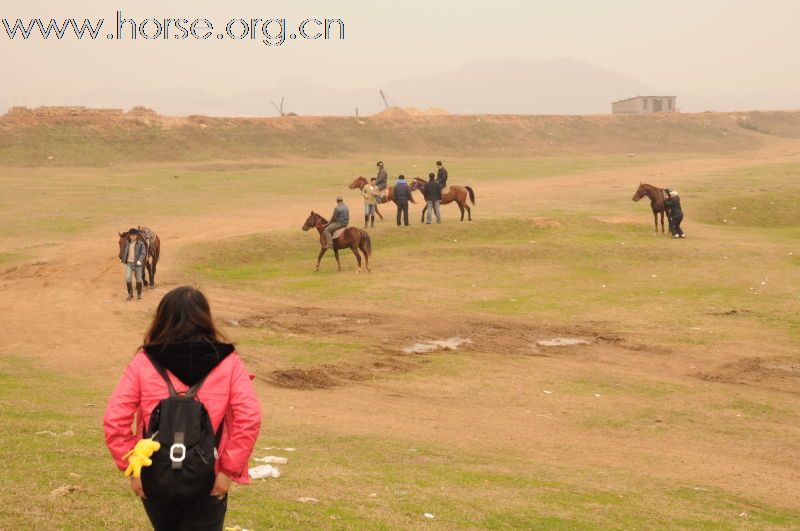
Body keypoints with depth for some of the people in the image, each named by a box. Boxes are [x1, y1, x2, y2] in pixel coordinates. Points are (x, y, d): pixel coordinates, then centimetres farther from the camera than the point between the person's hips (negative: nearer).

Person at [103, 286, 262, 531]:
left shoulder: (143, 362, -4)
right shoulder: (227, 362, -4)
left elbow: (114, 420, -11)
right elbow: (250, 418, -15)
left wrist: (131, 468, -2)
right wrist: (229, 470, -9)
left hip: (155, 481, 1)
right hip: (208, 484, -1)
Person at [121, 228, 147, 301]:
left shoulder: (140, 244, -8)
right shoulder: (127, 243, 3)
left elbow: (143, 253, -14)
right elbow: (124, 251, 17)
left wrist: (140, 260, -28)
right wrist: (123, 259, 15)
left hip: (137, 264, -2)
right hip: (129, 263, 2)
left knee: (139, 279, 7)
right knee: (128, 278, -8)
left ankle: (139, 294, 22)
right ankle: (130, 294, 6)